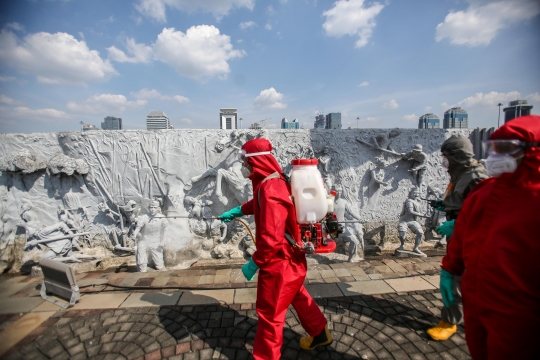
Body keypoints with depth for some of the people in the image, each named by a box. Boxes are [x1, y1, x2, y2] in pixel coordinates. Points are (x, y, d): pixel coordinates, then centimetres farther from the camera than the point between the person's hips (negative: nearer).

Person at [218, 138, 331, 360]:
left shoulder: (270, 190, -29)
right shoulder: (273, 181, 1)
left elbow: (271, 239, -32)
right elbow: (259, 203, 23)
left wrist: (254, 263, -19)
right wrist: (237, 211, 19)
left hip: (279, 261, -10)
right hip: (290, 257, 10)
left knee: (269, 312, 11)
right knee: (297, 296, 29)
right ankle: (320, 334, 52)